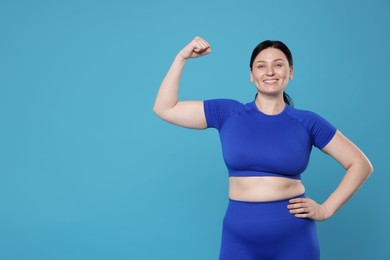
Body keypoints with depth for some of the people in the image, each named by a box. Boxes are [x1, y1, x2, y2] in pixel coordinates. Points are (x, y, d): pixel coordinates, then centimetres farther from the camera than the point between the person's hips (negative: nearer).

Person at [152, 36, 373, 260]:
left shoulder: (307, 122, 0)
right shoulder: (228, 113, 2)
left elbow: (361, 164, 5)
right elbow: (165, 109, 0)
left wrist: (326, 209, -2)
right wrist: (182, 57, -3)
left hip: (294, 237, 0)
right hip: (240, 239, 1)